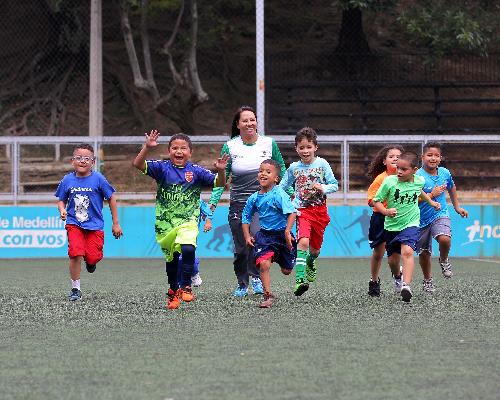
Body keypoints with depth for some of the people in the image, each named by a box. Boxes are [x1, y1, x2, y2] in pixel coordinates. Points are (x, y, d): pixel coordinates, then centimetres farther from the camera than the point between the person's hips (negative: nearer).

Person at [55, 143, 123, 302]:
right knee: (75, 253, -19)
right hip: (74, 224, 1)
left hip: (94, 225, -1)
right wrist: (62, 210, -12)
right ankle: (75, 289, -4)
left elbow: (111, 198, 3)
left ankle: (91, 261, 30)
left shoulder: (98, 179, -6)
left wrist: (116, 223, 4)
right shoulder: (67, 180, 0)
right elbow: (61, 200, 12)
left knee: (93, 257, -11)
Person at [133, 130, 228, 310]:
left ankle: (185, 286, -11)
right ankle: (173, 291, 34)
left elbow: (218, 182, -6)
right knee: (171, 257, 13)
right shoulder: (162, 167, -3)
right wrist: (147, 147, -30)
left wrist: (221, 171, -28)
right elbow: (138, 164, -14)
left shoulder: (196, 171, -3)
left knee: (188, 248, -27)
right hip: (165, 221, 2)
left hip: (187, 220, -2)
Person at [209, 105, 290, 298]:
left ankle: (256, 277, -7)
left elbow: (281, 171, 11)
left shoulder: (269, 143, 1)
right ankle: (242, 284, 23)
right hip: (238, 203, 1)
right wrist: (213, 202, -8)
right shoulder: (230, 147, -2)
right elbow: (222, 177, 0)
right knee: (241, 247, 5)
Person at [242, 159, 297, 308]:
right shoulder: (254, 198, -1)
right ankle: (268, 295, -7)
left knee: (286, 270, 10)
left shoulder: (279, 194, -18)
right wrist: (247, 236, 3)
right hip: (264, 234, 3)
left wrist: (287, 231, -35)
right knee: (263, 264, -18)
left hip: (281, 233, -3)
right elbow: (246, 217, 14)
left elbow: (291, 212, -26)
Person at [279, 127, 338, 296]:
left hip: (320, 210, 1)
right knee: (303, 241, -24)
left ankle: (310, 263, 49)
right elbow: (282, 188, 12)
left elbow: (334, 185, 1)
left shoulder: (322, 164, -1)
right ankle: (300, 279, -31)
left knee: (315, 247, 12)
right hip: (302, 211, -1)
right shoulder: (294, 168, 2)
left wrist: (323, 188, -19)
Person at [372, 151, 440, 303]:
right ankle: (397, 277, 47)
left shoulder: (419, 181, -5)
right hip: (391, 226, 1)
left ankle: (406, 285, -36)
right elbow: (376, 201, -9)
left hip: (410, 224, -1)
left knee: (407, 252, -25)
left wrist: (431, 202, 24)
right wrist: (386, 211, -25)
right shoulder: (389, 182, -15)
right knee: (393, 259, 13)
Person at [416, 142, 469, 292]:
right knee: (424, 253, 9)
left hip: (440, 214, 1)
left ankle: (444, 260, 4)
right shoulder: (418, 176, -15)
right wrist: (432, 195, -26)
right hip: (422, 219, -1)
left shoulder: (445, 173, 0)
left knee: (444, 239, -28)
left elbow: (451, 188, 23)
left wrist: (457, 207, 29)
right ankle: (428, 280, 33)